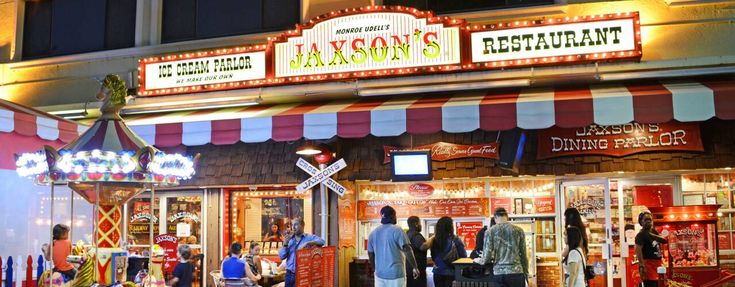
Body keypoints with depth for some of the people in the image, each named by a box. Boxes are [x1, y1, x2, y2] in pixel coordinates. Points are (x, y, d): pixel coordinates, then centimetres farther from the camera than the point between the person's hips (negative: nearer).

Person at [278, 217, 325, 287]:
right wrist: (285, 244, -9)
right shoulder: (289, 239, 9)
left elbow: (321, 241, -18)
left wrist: (307, 243, -27)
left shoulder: (309, 237, -1)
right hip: (290, 274, 4)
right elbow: (281, 257, 7)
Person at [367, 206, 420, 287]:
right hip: (396, 274, -5)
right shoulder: (397, 231, -10)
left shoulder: (373, 233, 8)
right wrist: (415, 267, -9)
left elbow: (370, 254, 15)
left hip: (380, 274, 5)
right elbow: (407, 251, -17)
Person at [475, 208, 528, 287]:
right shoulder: (519, 230, 3)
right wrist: (526, 275, 15)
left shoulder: (490, 231, 0)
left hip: (498, 273, 0)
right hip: (516, 272, 0)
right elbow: (523, 256, 6)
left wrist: (479, 261, 18)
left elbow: (487, 256, -3)